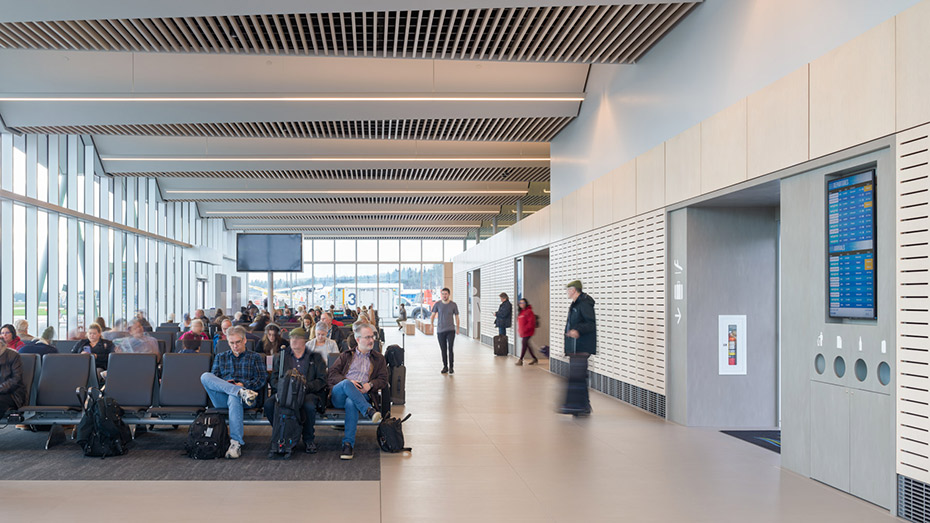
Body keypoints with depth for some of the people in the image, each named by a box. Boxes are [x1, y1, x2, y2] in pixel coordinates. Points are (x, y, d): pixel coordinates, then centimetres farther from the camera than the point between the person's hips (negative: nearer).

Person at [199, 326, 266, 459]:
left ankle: (236, 443, -46)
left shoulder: (255, 357, 20)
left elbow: (262, 379, 8)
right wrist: (225, 384, -6)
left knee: (234, 397, -41)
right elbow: (213, 378, 15)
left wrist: (244, 385, -10)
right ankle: (241, 392, -39)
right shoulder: (221, 357, 28)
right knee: (205, 376, -25)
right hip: (221, 398, 3)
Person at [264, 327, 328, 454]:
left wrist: (305, 387, -13)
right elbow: (274, 379, 13)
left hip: (308, 393, -2)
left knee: (309, 405, -38)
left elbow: (321, 380, 5)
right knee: (268, 404, -31)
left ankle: (308, 439, -13)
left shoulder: (315, 357, 16)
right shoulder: (280, 356, 21)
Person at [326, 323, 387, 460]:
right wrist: (348, 381, -8)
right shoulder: (346, 356, 25)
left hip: (362, 396, 0)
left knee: (351, 403, -38)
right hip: (339, 396, 1)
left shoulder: (378, 359, 27)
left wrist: (370, 385, -8)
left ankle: (348, 444, -43)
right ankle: (369, 411, -45)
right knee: (346, 383, -37)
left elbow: (383, 380, 15)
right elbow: (331, 374, 12)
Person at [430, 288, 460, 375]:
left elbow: (456, 317, 9)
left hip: (450, 330, -2)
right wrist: (431, 324, -6)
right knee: (443, 350, 7)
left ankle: (451, 367, -4)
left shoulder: (453, 305, 1)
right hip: (440, 331, 2)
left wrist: (457, 328, 7)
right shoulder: (437, 304, 2)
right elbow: (432, 315, 8)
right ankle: (445, 367, 17)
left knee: (450, 349, -10)